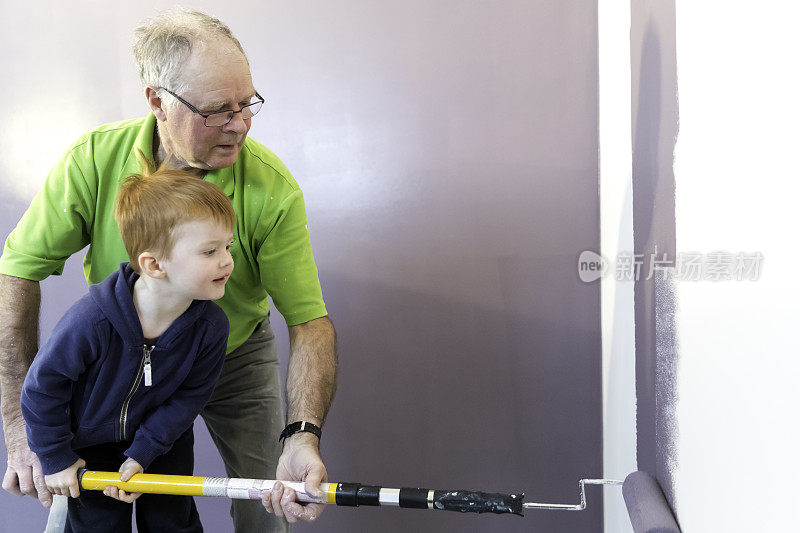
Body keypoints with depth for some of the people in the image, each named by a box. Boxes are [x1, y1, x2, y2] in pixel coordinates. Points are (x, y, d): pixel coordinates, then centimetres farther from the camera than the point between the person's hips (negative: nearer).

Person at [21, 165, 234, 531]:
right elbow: (41, 388, -20)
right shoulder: (92, 319, -36)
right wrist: (55, 459, -10)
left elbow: (190, 395, -11)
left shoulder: (210, 326, -25)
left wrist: (142, 455, -14)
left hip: (163, 435, 2)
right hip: (90, 440, -2)